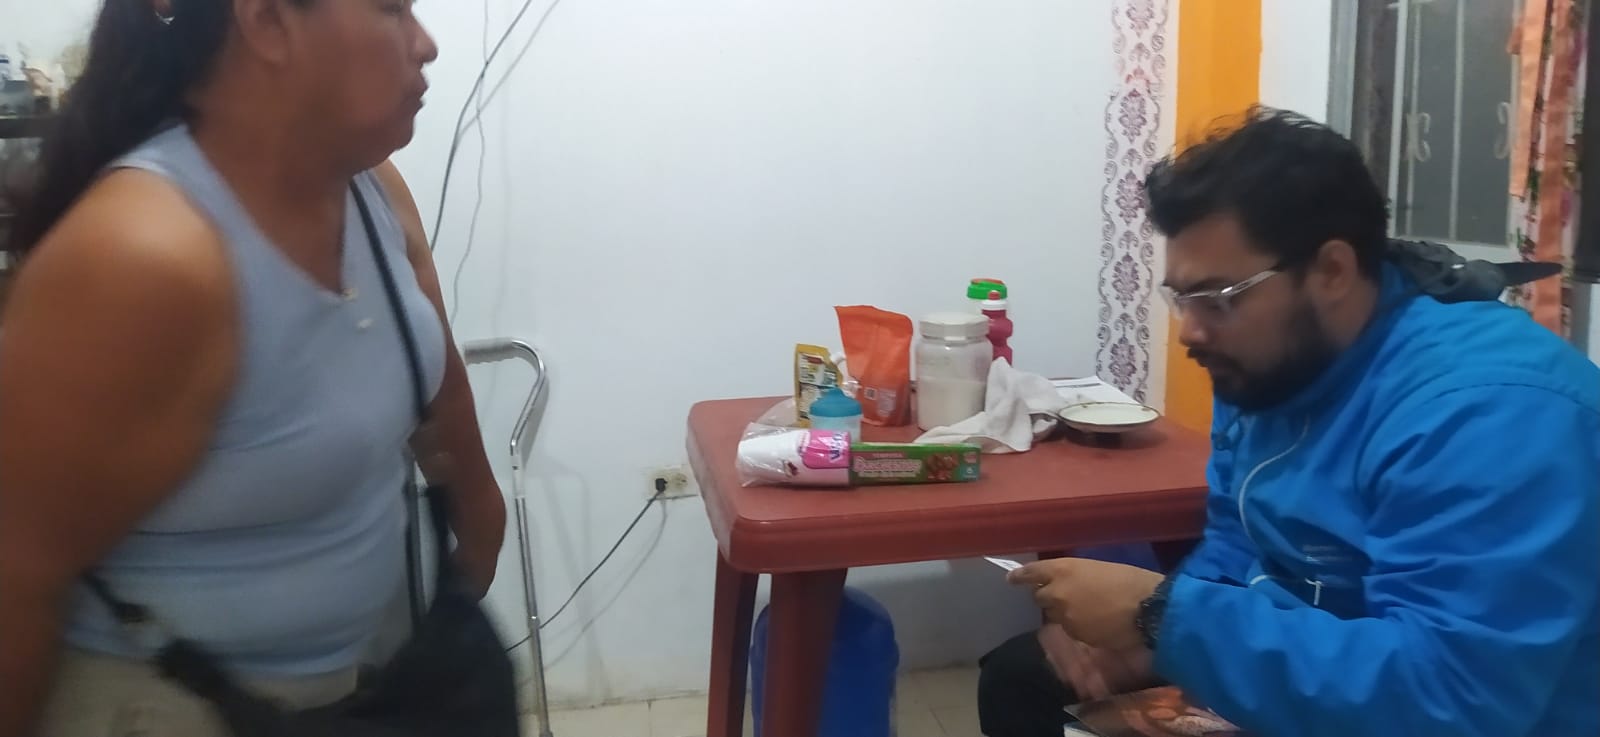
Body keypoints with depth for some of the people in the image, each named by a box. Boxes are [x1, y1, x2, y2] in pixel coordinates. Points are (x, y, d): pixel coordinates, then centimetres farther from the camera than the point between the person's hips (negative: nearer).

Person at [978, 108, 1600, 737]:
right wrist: (1135, 633, -8)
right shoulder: (1267, 370, 1)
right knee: (1018, 676, 12)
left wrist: (1162, 616, -31)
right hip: (1291, 679, 8)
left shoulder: (1490, 410, -27)